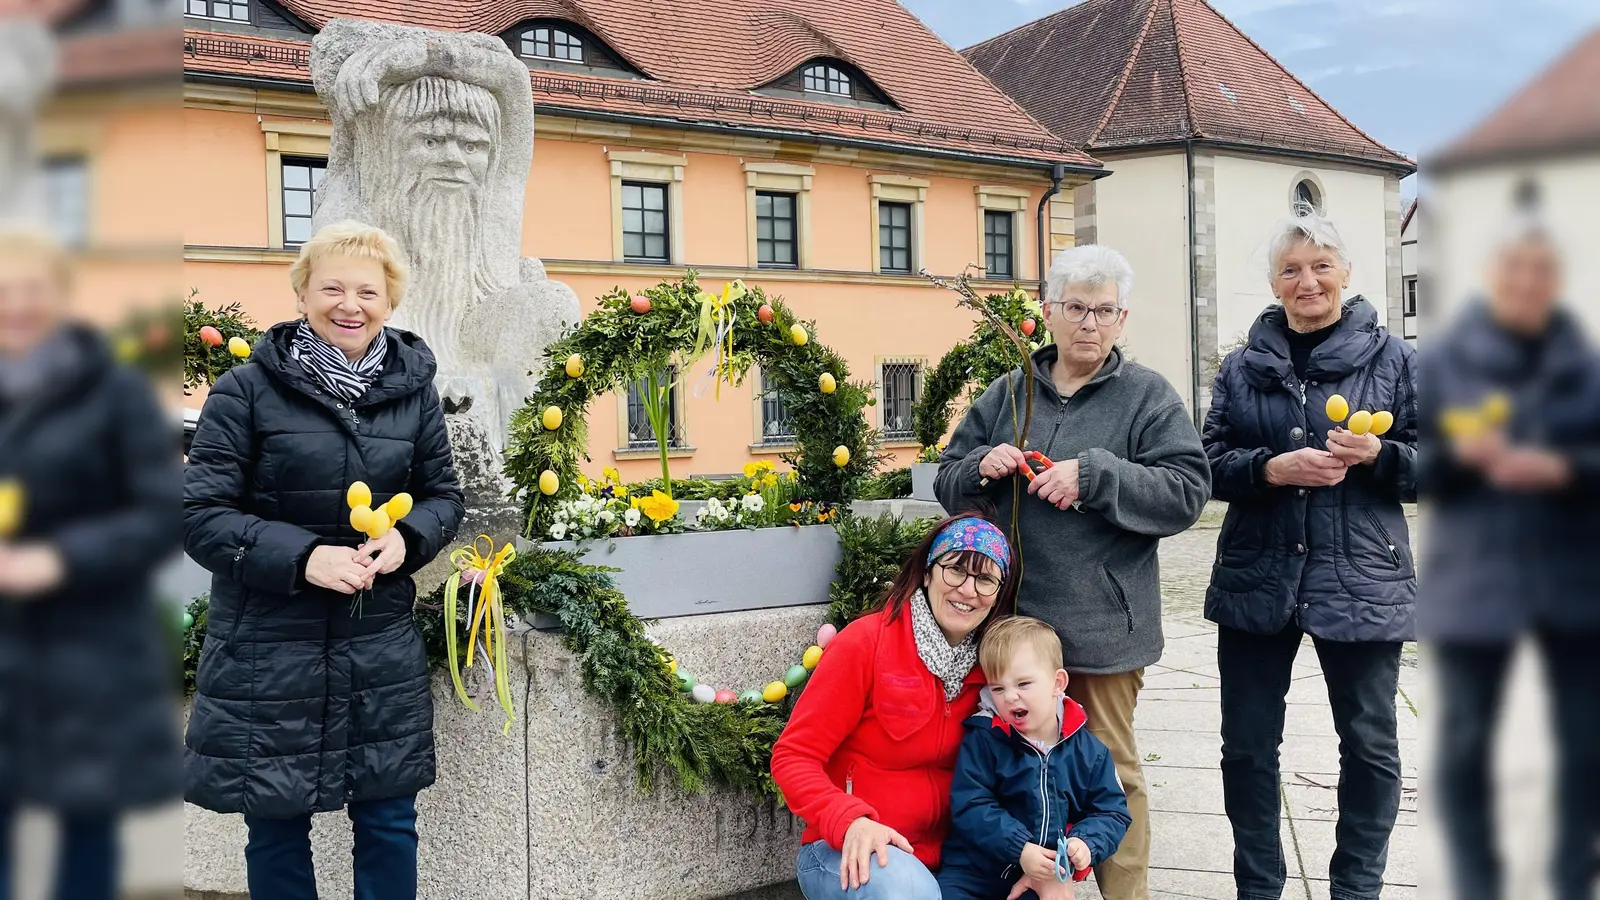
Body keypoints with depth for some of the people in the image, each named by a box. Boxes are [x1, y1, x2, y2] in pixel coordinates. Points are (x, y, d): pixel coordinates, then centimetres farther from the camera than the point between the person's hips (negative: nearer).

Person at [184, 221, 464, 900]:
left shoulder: (413, 390, 4)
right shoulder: (246, 390, -5)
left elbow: (443, 495, 12)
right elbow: (201, 513, -6)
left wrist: (408, 538, -10)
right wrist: (302, 557, -20)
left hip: (382, 647, 2)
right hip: (265, 651, -2)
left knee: (390, 823, 11)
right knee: (276, 830, 10)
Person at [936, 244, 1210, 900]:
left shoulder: (1148, 396, -1)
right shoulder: (1007, 394, 10)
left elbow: (1186, 491, -12)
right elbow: (948, 485, 13)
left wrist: (1093, 475, -22)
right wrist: (982, 468, -9)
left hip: (1102, 624, -3)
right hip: (1016, 616, 4)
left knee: (1109, 770, 7)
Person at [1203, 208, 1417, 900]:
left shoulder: (1392, 360, 2)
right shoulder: (1243, 367, 8)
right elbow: (1211, 465, 4)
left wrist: (1377, 455, -18)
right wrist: (1272, 468, -15)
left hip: (1361, 582, -1)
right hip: (1257, 580, 2)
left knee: (1370, 745, 9)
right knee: (1247, 745, 8)